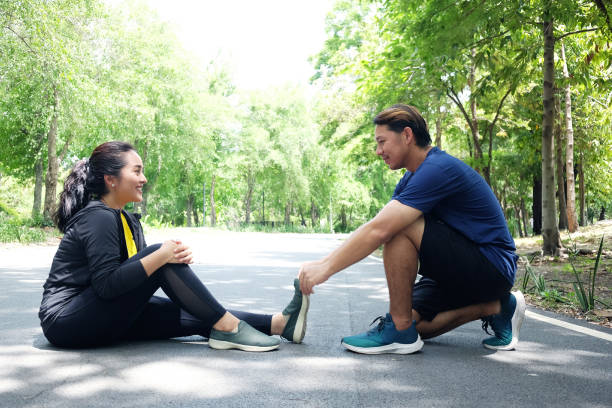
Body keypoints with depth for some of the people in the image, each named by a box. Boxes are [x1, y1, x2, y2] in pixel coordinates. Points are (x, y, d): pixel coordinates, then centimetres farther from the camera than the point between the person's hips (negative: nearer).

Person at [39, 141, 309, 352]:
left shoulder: (128, 221, 13)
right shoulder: (98, 217, -17)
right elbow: (106, 284, -26)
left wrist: (175, 256, -13)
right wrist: (161, 257, -26)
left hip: (104, 318, 9)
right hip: (66, 321, -9)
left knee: (193, 316, -9)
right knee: (158, 254, -23)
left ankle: (279, 323, -16)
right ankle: (227, 327, -21)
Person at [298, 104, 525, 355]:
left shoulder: (438, 169, -22)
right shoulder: (413, 178, 10)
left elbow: (378, 230, -30)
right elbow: (374, 230, 7)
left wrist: (326, 268, -25)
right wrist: (321, 263, -2)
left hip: (493, 267, -10)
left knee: (397, 228, -25)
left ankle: (400, 331, -15)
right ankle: (495, 307, 10)